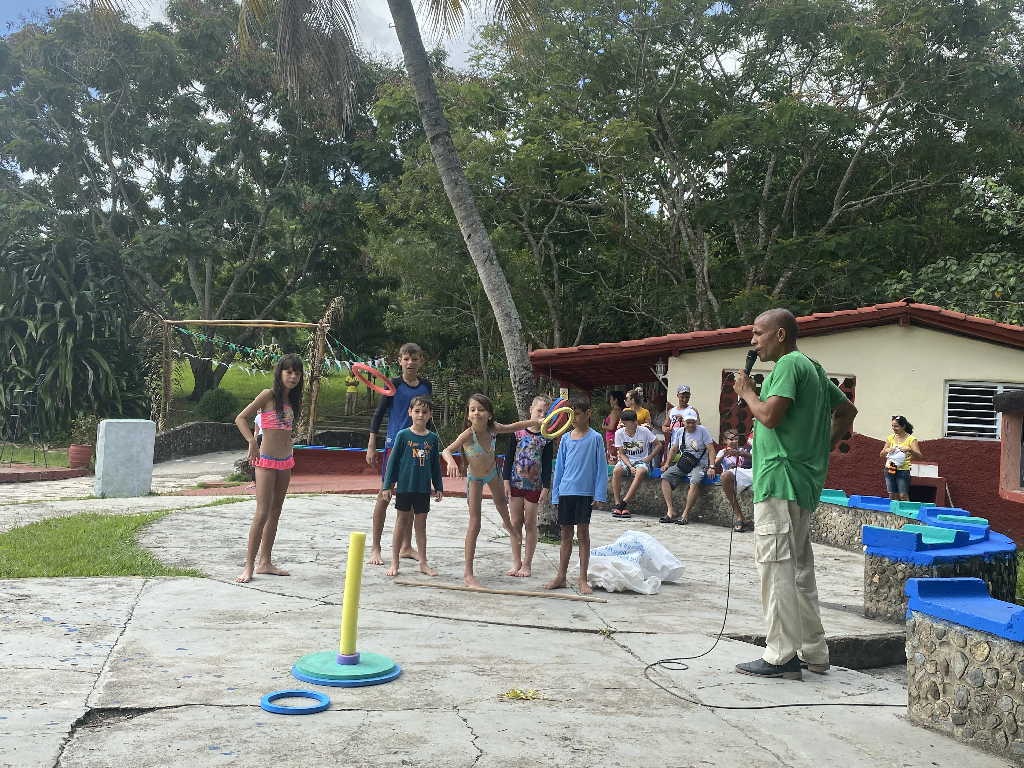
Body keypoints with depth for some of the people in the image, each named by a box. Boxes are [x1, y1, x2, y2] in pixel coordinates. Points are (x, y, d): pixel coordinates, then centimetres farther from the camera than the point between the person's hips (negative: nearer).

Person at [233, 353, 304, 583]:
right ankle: (249, 566, -5)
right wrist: (252, 441, -24)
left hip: (285, 461, 7)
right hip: (266, 461, -7)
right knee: (262, 513, -10)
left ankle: (265, 562, 20)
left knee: (275, 513, 11)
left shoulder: (292, 400, 10)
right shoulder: (268, 395, -9)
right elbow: (240, 418, -12)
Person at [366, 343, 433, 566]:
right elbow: (378, 414, -2)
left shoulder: (426, 386, 7)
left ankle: (406, 546, 22)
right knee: (385, 494, -1)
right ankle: (375, 548, 8)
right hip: (394, 444, -4)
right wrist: (371, 445, -6)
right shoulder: (394, 385, -5)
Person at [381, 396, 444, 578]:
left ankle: (423, 563, 19)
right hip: (404, 487, -2)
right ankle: (394, 563, 15)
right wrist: (387, 485, -5)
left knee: (421, 525, 11)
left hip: (423, 488, 3)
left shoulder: (433, 438, 4)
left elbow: (436, 465, 11)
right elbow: (393, 460, -3)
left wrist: (439, 488, 10)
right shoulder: (403, 435, -5)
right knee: (401, 524, 6)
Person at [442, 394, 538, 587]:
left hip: (492, 473, 5)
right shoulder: (468, 435, -36)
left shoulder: (493, 428, -23)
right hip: (474, 478, -5)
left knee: (501, 502, 34)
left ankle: (507, 524, 72)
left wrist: (532, 422, -4)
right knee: (474, 524, -10)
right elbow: (447, 450, -34)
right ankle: (468, 573, -6)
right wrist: (451, 462, -54)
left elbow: (512, 427, -4)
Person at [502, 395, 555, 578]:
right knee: (515, 523, 7)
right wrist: (506, 480, -3)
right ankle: (516, 563, 17)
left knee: (530, 524, 6)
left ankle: (527, 564, 16)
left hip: (534, 485, -1)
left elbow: (547, 465, -1)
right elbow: (509, 457, 2)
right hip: (515, 482, 1)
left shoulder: (547, 437, -2)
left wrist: (545, 487, -6)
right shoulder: (517, 431, -1)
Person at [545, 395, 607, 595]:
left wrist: (599, 494, -9)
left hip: (585, 492, -4)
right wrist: (555, 494, 8)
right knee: (566, 535, 11)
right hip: (566, 492, 4)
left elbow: (601, 467, -3)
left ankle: (583, 580, 8)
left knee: (583, 534, 1)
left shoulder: (595, 438, -3)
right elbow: (559, 467, 11)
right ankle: (561, 576, 20)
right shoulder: (566, 439, 8)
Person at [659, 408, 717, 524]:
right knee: (665, 476, -18)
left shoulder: (702, 430, -2)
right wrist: (667, 463, 8)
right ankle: (671, 511, -21)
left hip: (699, 465, -5)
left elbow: (711, 449, -5)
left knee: (695, 481, -35)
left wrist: (711, 467, -15)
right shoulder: (679, 432, 10)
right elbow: (673, 449, 20)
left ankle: (686, 513, -28)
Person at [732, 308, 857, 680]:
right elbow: (847, 410, 27)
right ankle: (812, 652, 20)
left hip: (780, 478, -10)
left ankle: (781, 656, -3)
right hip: (805, 483, 10)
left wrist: (746, 391, -3)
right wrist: (825, 446, 18)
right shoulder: (812, 368, 20)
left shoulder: (789, 365, -10)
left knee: (777, 566, -7)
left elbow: (770, 415, -21)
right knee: (799, 566, 14)